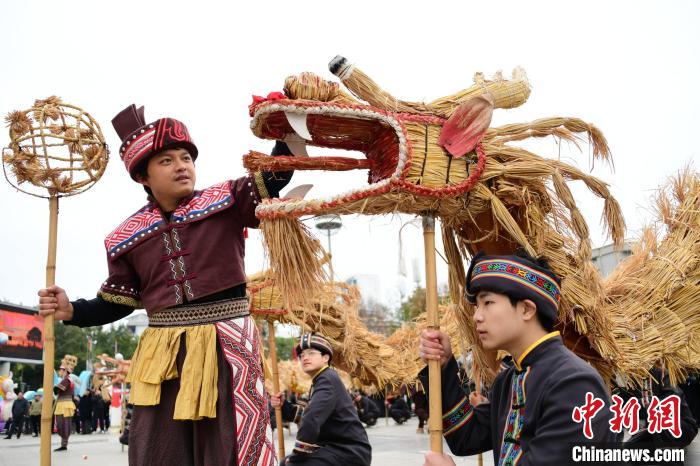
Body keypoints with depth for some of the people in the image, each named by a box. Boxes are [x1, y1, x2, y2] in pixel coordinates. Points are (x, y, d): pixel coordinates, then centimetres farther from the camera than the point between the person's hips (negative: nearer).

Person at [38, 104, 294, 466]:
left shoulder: (227, 201, 0)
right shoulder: (128, 236, 6)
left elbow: (275, 177, -8)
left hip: (226, 347, -2)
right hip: (164, 354, 3)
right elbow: (117, 302, 12)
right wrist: (71, 311, -3)